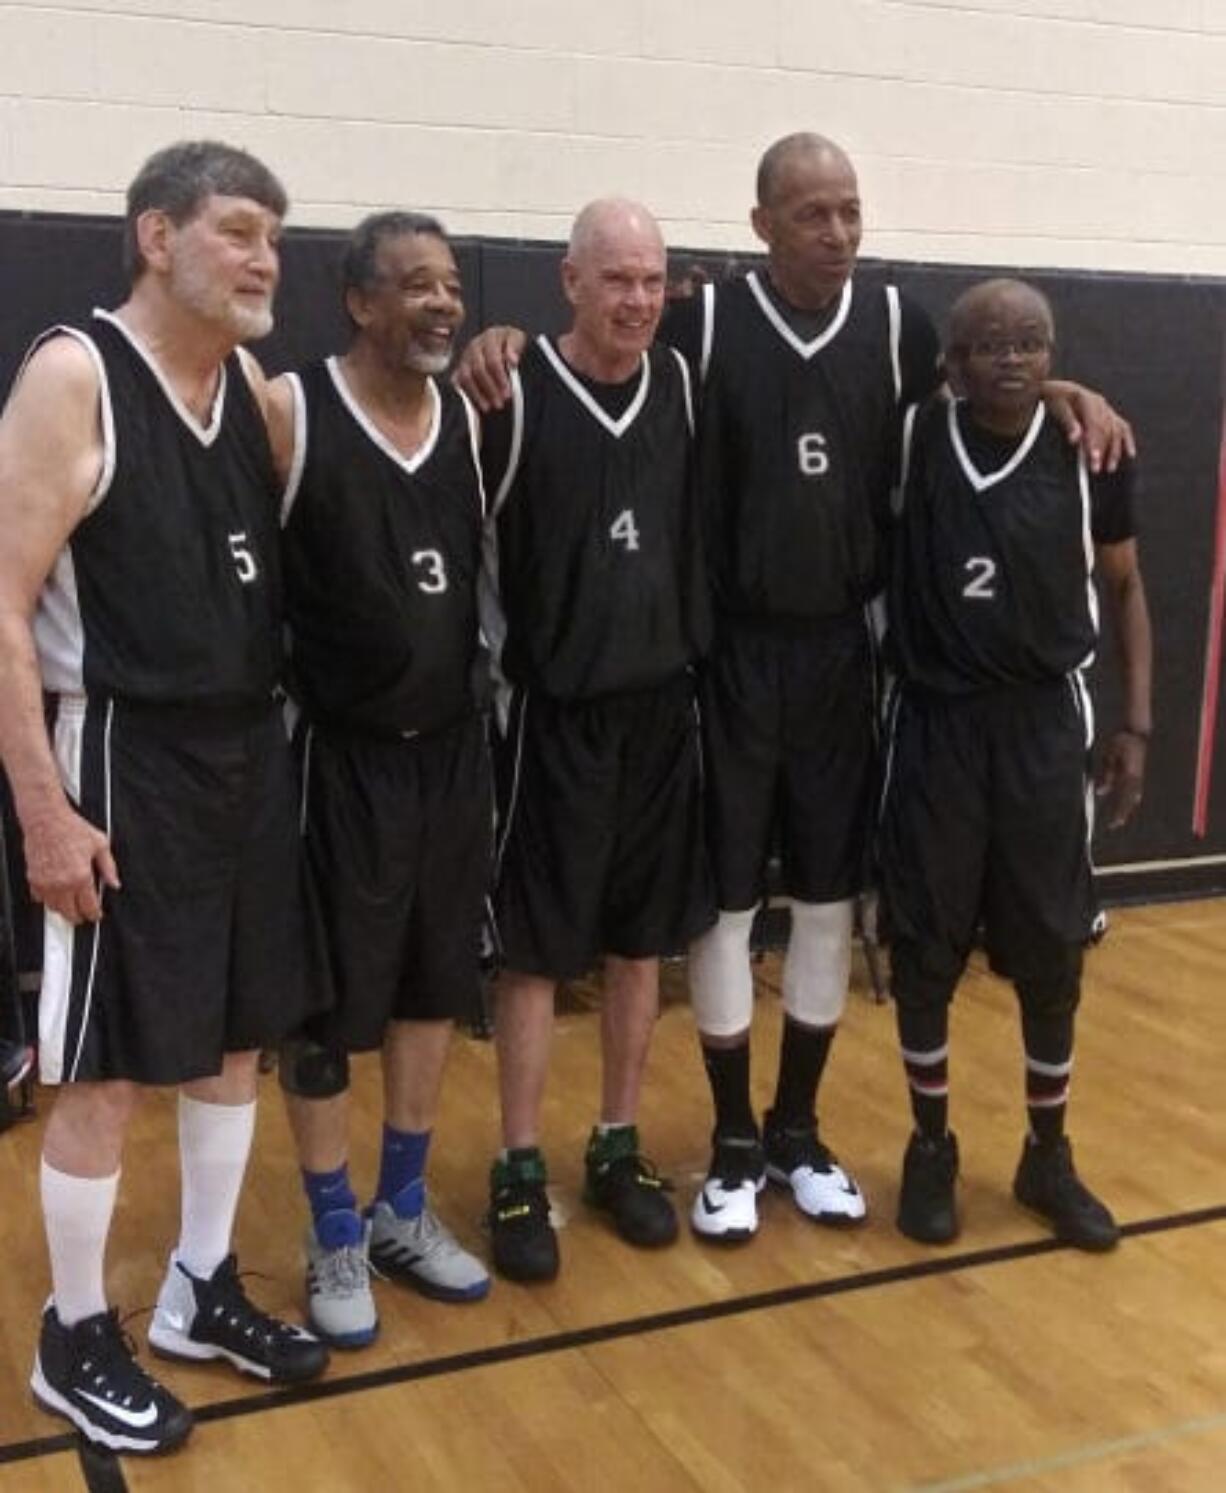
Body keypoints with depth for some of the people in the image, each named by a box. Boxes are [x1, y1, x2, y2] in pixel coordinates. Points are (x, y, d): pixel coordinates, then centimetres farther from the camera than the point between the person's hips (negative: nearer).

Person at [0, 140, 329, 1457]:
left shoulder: (254, 387, 7)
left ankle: (201, 1290, 32)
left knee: (237, 1038, 14)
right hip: (126, 758, -7)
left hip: (249, 752, 7)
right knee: (107, 1070, 3)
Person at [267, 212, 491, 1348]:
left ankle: (404, 1212, 33)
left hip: (450, 747, 6)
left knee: (433, 987, 15)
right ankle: (334, 1238, 24)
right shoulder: (289, 412, -12)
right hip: (339, 754, -5)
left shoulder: (469, 417, 4)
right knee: (324, 1004, 6)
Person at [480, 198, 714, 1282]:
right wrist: (503, 664, -7)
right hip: (556, 712, -5)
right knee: (537, 949, 2)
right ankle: (521, 1174, 15)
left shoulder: (682, 384, 3)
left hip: (663, 706, 5)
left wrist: (692, 657, 9)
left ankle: (619, 1150, 26)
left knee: (642, 941, 11)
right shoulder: (516, 394, -11)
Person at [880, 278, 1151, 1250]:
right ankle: (932, 1148, 26)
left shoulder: (1090, 457, -2)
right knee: (926, 950, 6)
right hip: (935, 722, -1)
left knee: (1052, 952, 7)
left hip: (1044, 722, 1)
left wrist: (1137, 726, 3)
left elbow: (1124, 590, 8)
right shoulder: (913, 441, -5)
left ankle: (1049, 1158, 26)